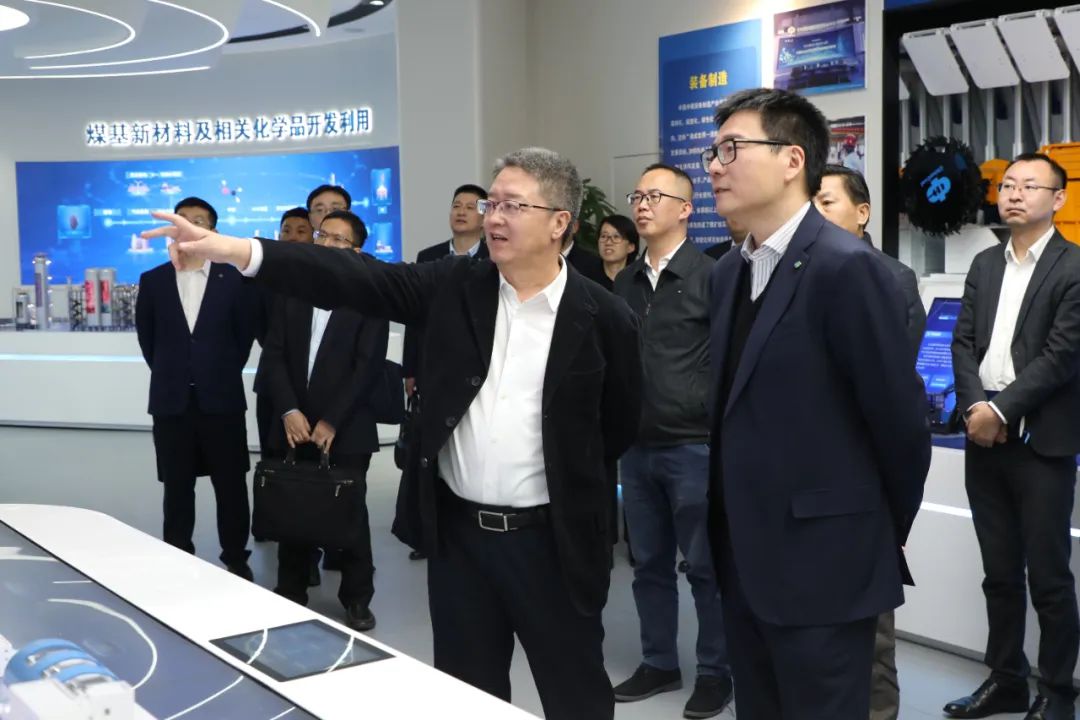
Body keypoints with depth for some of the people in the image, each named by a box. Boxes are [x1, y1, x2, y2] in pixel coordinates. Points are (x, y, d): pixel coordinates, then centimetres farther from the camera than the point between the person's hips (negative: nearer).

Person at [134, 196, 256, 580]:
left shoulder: (234, 279, 0)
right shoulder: (152, 281, 5)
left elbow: (245, 334, 6)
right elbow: (147, 337, 13)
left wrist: (223, 374, 6)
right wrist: (170, 375, 10)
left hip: (221, 399, -1)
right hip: (171, 401, 2)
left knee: (231, 485, 5)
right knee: (176, 488, 9)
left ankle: (236, 560, 18)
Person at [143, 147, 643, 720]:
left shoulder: (604, 319, -7)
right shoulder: (455, 285, 0)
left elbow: (620, 426, 4)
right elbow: (357, 279, -10)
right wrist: (231, 249, -19)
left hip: (551, 541, -3)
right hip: (458, 532, 3)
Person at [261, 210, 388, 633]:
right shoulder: (292, 293, 9)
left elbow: (368, 367, -9)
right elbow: (274, 356, 4)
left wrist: (331, 422, -13)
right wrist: (289, 412, -9)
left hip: (346, 430, -3)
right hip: (295, 425, 3)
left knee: (351, 515, 4)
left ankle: (357, 598, 19)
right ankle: (291, 593, 24)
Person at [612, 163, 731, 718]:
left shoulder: (710, 276, -7)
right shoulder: (624, 283, 10)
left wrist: (715, 418, -11)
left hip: (694, 445, -6)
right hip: (637, 446, 6)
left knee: (706, 565, 5)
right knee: (649, 562, 14)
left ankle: (715, 672, 20)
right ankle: (658, 663, 29)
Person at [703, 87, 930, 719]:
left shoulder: (848, 268, -17)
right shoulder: (730, 271, 9)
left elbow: (900, 420, -14)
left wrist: (882, 538, -1)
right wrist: (729, 528, 16)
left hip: (821, 563, -8)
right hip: (744, 558, 8)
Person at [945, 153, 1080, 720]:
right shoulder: (985, 265, 13)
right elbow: (963, 343, 7)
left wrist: (1000, 411, -14)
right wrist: (973, 406, -9)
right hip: (985, 440, 5)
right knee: (1000, 573, 14)